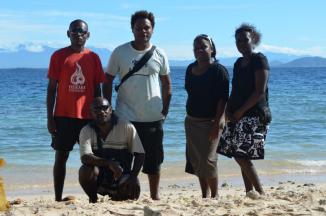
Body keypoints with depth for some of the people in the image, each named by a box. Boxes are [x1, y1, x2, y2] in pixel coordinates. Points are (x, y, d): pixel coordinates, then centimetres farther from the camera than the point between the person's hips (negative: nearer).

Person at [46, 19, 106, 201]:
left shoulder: (93, 58, 7)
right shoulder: (59, 56, 1)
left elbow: (97, 89, 10)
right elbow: (52, 88, 1)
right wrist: (50, 117, -4)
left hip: (88, 116, 2)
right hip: (63, 116, -2)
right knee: (61, 156, 1)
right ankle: (58, 198, 6)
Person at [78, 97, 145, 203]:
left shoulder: (127, 128, -8)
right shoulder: (86, 131, -8)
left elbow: (140, 154, -6)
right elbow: (85, 158, -23)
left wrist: (133, 177, -20)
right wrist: (108, 163, -37)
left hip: (121, 178, 1)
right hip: (98, 180, -1)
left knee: (133, 190, -28)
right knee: (85, 171, -32)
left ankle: (116, 198, 9)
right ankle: (93, 200, -2)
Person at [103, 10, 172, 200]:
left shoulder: (159, 55, 2)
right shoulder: (120, 52, -2)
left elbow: (166, 84, 11)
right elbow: (108, 81, 4)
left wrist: (165, 110, 5)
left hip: (154, 118, 2)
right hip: (126, 118, -1)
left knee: (154, 160, 10)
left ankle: (155, 196, 24)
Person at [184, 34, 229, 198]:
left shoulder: (219, 70, -11)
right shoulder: (191, 69, 10)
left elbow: (222, 99, -15)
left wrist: (217, 123, -21)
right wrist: (189, 116, 12)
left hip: (210, 121, -7)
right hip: (192, 121, 7)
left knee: (207, 159, -8)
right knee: (196, 160, 8)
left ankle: (214, 196, 5)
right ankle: (204, 195, 17)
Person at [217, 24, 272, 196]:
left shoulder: (259, 60, -8)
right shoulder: (238, 63, 16)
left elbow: (260, 91, -15)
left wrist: (240, 111, -14)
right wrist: (228, 109, 1)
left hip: (254, 117, -8)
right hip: (238, 117, 8)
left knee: (242, 156, -13)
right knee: (241, 157, 7)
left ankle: (261, 194, -5)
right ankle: (249, 193, 14)